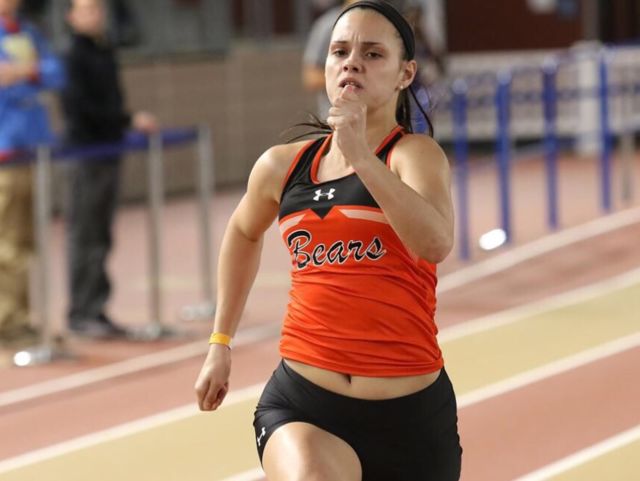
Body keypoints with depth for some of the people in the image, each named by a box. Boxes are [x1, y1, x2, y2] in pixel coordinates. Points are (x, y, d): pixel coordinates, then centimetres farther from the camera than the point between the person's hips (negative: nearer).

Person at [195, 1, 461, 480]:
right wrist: (221, 341, 31)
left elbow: (436, 242, -26)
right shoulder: (283, 166, 9)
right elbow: (244, 232, 33)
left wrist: (360, 155, -30)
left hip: (409, 413, -1)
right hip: (300, 403, 2)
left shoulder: (415, 153, -3)